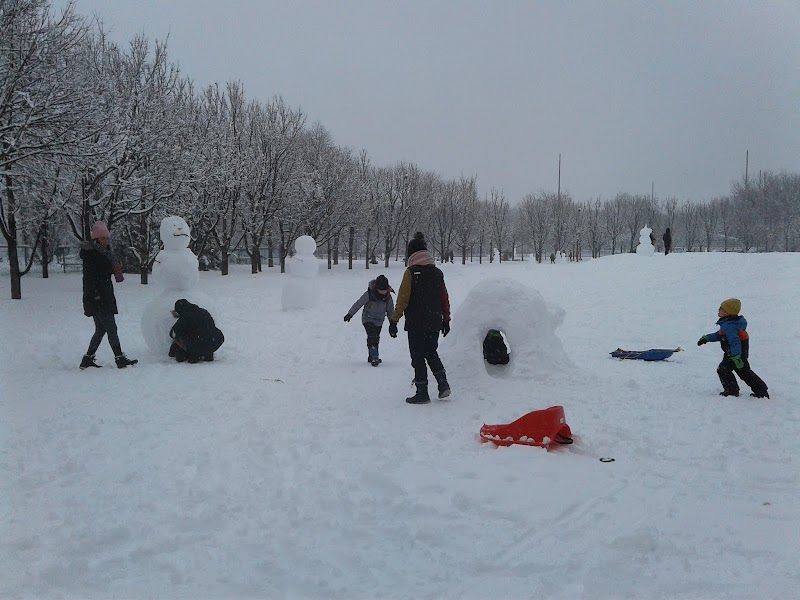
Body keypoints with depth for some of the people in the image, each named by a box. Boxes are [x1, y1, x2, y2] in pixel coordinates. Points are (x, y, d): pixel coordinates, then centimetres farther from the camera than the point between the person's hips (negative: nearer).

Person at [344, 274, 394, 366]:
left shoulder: (388, 296, -6)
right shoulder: (369, 294, -19)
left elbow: (390, 310, 8)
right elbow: (358, 304, -10)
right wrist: (350, 314, -7)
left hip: (379, 321, 5)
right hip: (368, 319, -5)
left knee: (376, 338, 12)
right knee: (372, 337, -20)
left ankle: (371, 357, 27)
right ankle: (374, 357, -24)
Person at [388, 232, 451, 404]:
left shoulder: (411, 273, -11)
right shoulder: (437, 273, 6)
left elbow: (403, 299, -12)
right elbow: (445, 298, 12)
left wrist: (394, 320, -7)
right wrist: (446, 319, 21)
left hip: (416, 324, -5)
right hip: (435, 323, 5)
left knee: (418, 357, 3)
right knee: (432, 353, 21)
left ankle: (422, 393, 5)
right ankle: (443, 384, 8)